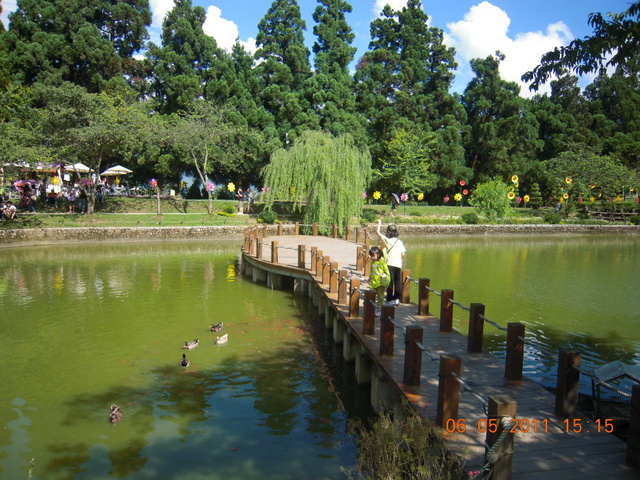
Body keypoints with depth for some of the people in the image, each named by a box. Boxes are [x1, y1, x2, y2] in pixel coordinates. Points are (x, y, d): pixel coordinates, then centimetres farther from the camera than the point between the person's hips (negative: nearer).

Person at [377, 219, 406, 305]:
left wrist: (379, 223, 18)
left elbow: (378, 232, 5)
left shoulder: (387, 240, -4)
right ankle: (397, 299, 15)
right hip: (398, 264, 3)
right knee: (398, 282, 11)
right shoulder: (399, 241, 5)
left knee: (390, 282, 2)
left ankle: (390, 300, 4)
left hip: (390, 264, -3)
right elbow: (403, 253, 0)